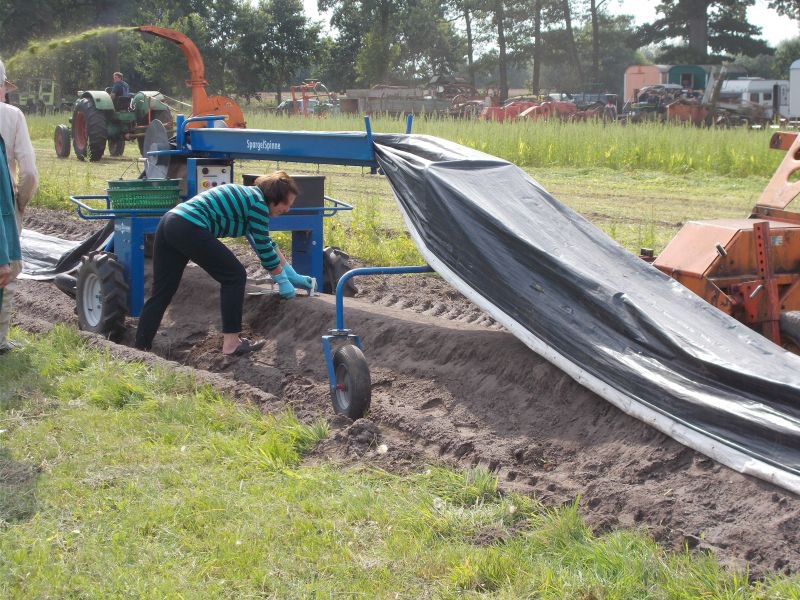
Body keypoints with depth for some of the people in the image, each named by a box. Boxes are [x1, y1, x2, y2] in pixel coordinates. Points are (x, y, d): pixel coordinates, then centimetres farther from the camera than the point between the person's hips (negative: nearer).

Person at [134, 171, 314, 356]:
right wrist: (283, 281, 15)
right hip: (190, 229, -9)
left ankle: (140, 348, 11)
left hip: (168, 222, 10)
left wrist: (292, 274, 37)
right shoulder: (259, 203, -2)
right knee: (234, 276, 3)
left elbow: (267, 243, 34)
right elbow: (264, 249, 2)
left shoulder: (248, 196, 26)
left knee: (161, 292, 11)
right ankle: (231, 343, 4)